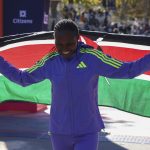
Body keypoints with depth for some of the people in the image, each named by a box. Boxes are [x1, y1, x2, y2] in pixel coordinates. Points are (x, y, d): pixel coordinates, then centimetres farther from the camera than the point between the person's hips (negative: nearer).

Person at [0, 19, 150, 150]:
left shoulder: (93, 58, -13)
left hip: (87, 132, -3)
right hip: (59, 131, 3)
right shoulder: (50, 62, -5)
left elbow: (127, 70, -9)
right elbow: (22, 78, 8)